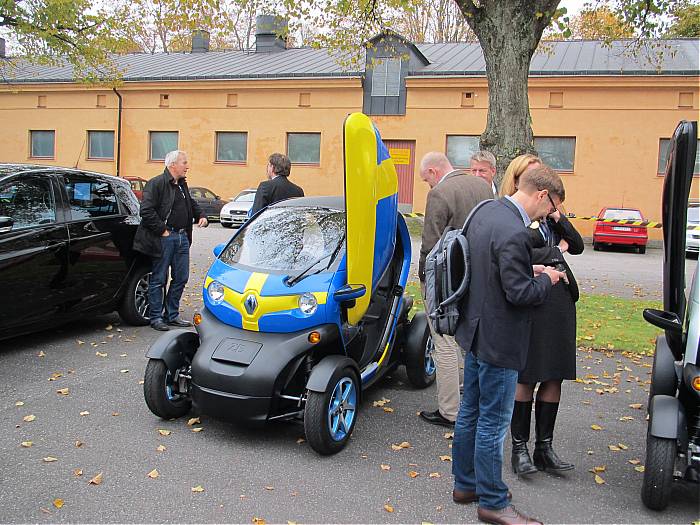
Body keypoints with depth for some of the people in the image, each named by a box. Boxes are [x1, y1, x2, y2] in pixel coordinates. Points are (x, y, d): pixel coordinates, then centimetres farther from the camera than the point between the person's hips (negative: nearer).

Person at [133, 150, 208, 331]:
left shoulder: (182, 185, 16)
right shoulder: (156, 184, -11)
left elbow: (191, 204, 30)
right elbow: (146, 211, -18)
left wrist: (201, 216, 11)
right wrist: (162, 230, -17)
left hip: (182, 237, 8)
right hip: (164, 239, -8)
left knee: (181, 278, 11)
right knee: (158, 279, 1)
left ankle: (172, 315, 22)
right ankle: (156, 318, 10)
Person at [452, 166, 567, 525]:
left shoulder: (485, 212, 5)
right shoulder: (515, 233, -25)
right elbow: (519, 293, -23)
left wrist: (529, 271, 6)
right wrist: (546, 279, -5)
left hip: (476, 331, 10)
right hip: (498, 341, -10)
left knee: (470, 412, 20)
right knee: (493, 423, 4)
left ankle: (465, 484, 35)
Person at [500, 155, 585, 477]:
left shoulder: (550, 211, 14)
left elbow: (578, 246, 11)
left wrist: (558, 219, -4)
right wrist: (556, 251, -6)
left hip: (560, 298, 7)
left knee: (554, 377, 9)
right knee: (526, 378, 2)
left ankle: (544, 447, 21)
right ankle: (519, 448, 16)